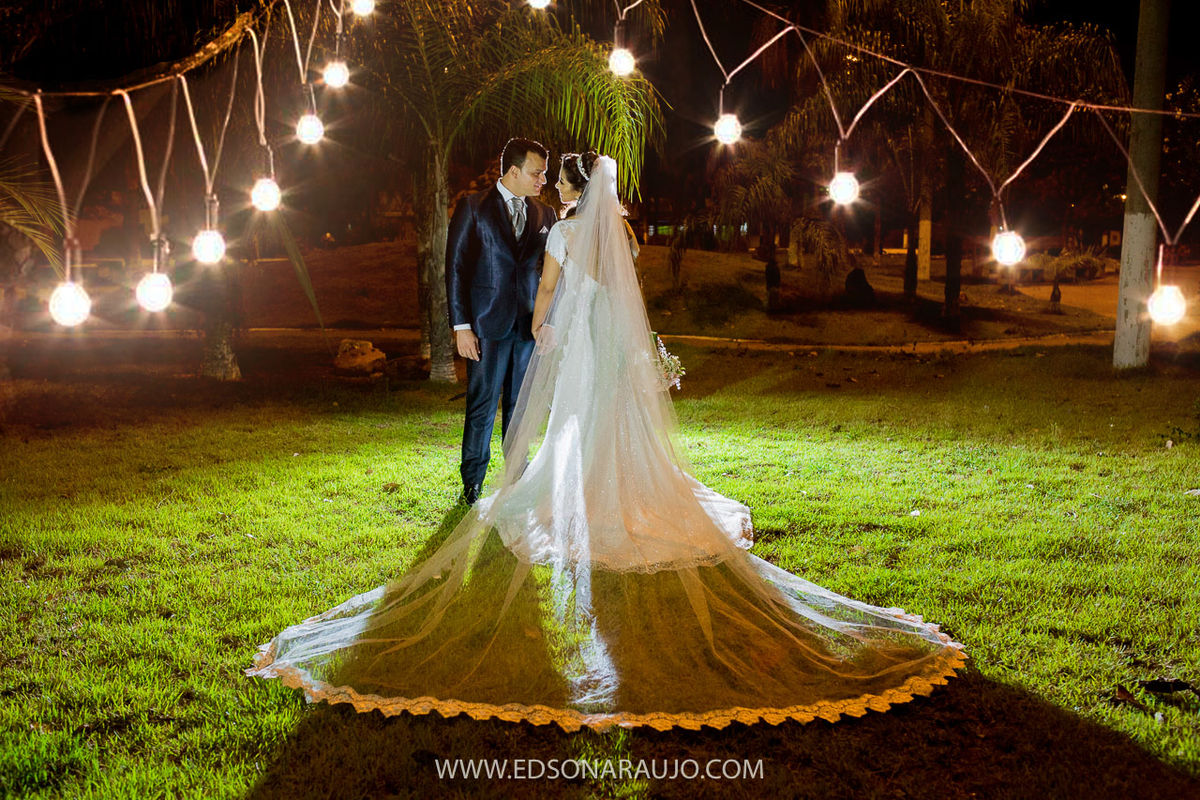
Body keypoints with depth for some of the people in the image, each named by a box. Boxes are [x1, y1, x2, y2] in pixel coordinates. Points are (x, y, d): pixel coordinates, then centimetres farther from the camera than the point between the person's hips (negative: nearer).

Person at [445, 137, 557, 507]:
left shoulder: (544, 214, 11)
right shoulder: (473, 207, -1)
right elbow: (455, 268, -4)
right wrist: (461, 326, -10)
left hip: (529, 325, 4)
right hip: (487, 324, -4)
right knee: (482, 409, 1)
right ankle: (472, 484, 14)